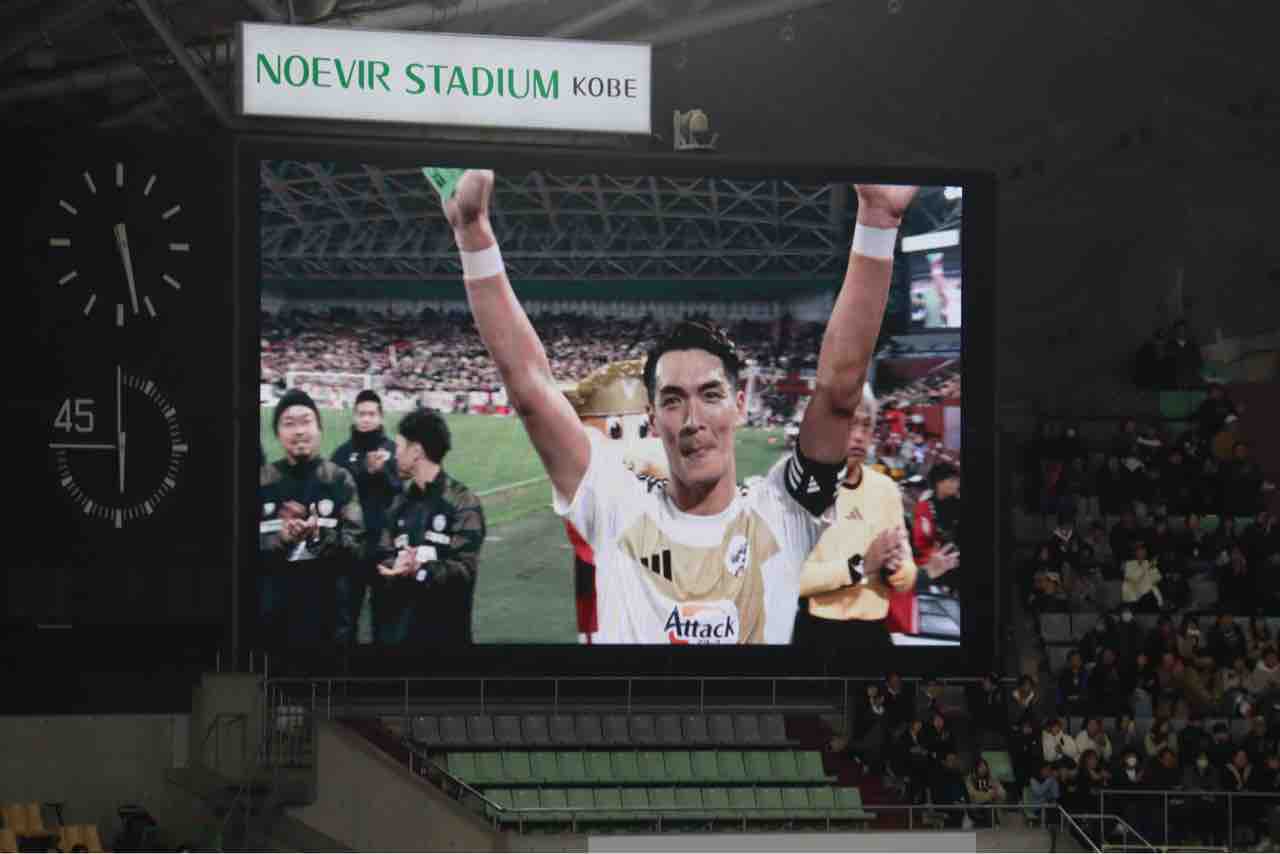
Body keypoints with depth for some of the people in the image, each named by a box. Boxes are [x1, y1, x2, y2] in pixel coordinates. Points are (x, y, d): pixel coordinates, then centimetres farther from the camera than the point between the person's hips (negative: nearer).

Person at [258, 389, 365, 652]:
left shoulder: (339, 480, 0)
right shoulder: (263, 481, 3)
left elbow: (355, 547, -5)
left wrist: (321, 536, -24)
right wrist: (280, 538, -18)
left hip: (323, 609, -1)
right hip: (270, 609, 1)